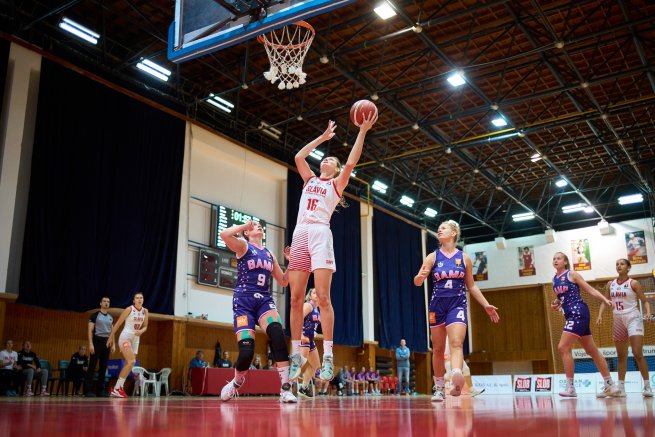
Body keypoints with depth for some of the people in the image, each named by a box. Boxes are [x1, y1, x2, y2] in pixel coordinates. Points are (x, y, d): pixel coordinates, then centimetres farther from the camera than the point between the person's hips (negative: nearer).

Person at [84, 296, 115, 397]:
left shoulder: (111, 317, 16)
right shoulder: (95, 315, 0)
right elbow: (90, 330, -6)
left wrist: (113, 344, 9)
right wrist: (91, 344, -15)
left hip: (107, 343, 5)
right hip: (97, 341, -5)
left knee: (103, 367, 5)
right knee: (92, 366, -6)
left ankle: (100, 390, 9)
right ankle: (88, 390, -4)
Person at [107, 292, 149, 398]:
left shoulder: (145, 312, 5)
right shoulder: (129, 310, -10)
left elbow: (145, 326, 14)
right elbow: (118, 324, -4)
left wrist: (141, 331, -9)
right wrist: (111, 337, 0)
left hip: (135, 339, 7)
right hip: (125, 337, -7)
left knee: (128, 364, 8)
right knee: (131, 362, -21)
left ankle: (117, 388, 16)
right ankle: (117, 388, -16)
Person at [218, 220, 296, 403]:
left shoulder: (270, 254, 20)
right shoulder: (244, 246, 5)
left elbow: (283, 282, 22)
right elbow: (224, 234, -17)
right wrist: (246, 224, -3)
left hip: (264, 300, 4)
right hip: (244, 301, -4)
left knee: (277, 333, -28)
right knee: (246, 351, -15)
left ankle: (286, 389, -27)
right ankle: (235, 383, 18)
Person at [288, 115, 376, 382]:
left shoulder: (337, 184, 15)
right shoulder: (309, 179, 27)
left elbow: (351, 163, 0)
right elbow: (298, 156, 23)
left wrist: (363, 131, 1)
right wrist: (323, 137, 30)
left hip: (320, 235, -4)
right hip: (299, 235, 5)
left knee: (323, 298, -14)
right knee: (295, 299, -2)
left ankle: (328, 356, -15)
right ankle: (296, 356, 1)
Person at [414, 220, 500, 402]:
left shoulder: (464, 258, 5)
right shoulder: (433, 257, 3)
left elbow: (471, 286, 14)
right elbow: (417, 282, -5)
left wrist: (486, 305, 9)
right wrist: (420, 276, -29)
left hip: (458, 304, -1)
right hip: (437, 305, 2)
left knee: (456, 343, -21)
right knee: (438, 349, 8)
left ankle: (457, 379, -40)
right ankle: (439, 388, 19)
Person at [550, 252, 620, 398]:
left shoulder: (571, 274, -4)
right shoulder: (554, 279, 16)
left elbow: (590, 289, -5)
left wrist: (605, 299, -19)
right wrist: (556, 304, 6)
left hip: (578, 313, -8)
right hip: (571, 315, 8)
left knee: (563, 347, -14)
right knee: (592, 350, 11)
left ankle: (570, 388, -10)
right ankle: (611, 386, 19)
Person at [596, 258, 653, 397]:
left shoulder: (633, 283, -3)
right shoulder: (610, 284, 9)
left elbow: (645, 301, -5)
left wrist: (648, 312, -24)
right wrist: (600, 315, 1)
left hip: (633, 318, -5)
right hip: (618, 320, 5)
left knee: (637, 353, -15)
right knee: (621, 356, 9)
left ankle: (647, 386, -7)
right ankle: (621, 388, 14)